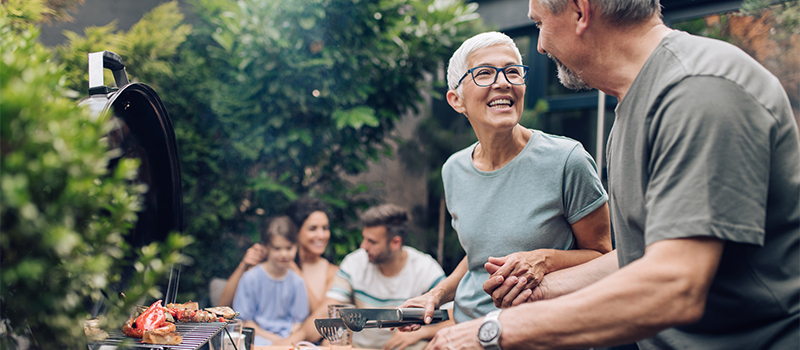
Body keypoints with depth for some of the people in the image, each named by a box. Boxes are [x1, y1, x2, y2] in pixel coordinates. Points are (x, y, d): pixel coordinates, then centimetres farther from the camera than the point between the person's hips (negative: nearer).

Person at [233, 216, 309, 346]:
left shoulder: (297, 282, 6)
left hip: (288, 338, 3)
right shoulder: (250, 278, -2)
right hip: (259, 336, -3)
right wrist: (271, 338, -11)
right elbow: (244, 321, -1)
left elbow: (298, 321, 9)